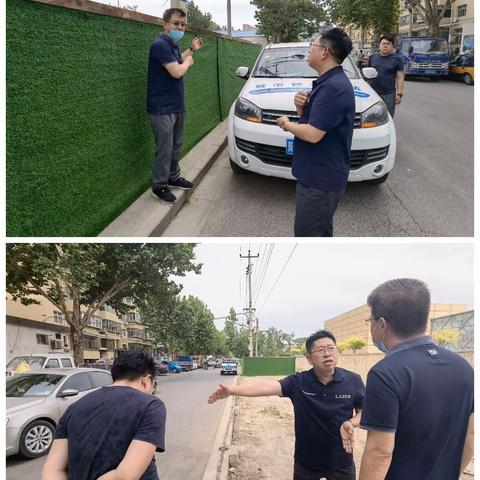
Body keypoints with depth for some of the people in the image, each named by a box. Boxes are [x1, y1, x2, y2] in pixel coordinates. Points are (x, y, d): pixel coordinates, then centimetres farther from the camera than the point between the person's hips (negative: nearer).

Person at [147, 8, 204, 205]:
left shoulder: (173, 45, 11)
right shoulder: (160, 45, -19)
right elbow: (177, 72, -25)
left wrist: (191, 50, 22)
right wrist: (188, 61, -6)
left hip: (176, 106, 9)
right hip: (162, 108, -9)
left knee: (176, 146, 17)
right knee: (164, 149, -5)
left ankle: (173, 177, 31)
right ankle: (159, 186, 6)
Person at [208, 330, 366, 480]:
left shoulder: (353, 381, -10)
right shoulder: (298, 382, -12)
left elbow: (364, 411, 0)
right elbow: (266, 386, -23)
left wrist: (350, 423, -21)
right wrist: (232, 390, -34)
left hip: (340, 461, 0)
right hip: (306, 461, 0)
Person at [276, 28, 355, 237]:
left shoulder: (334, 87, -23)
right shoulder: (328, 81, 12)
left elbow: (313, 134, -27)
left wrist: (286, 124, -8)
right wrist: (301, 107, -4)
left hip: (321, 179, -10)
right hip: (320, 173, 10)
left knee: (307, 233, -1)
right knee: (321, 230, 22)